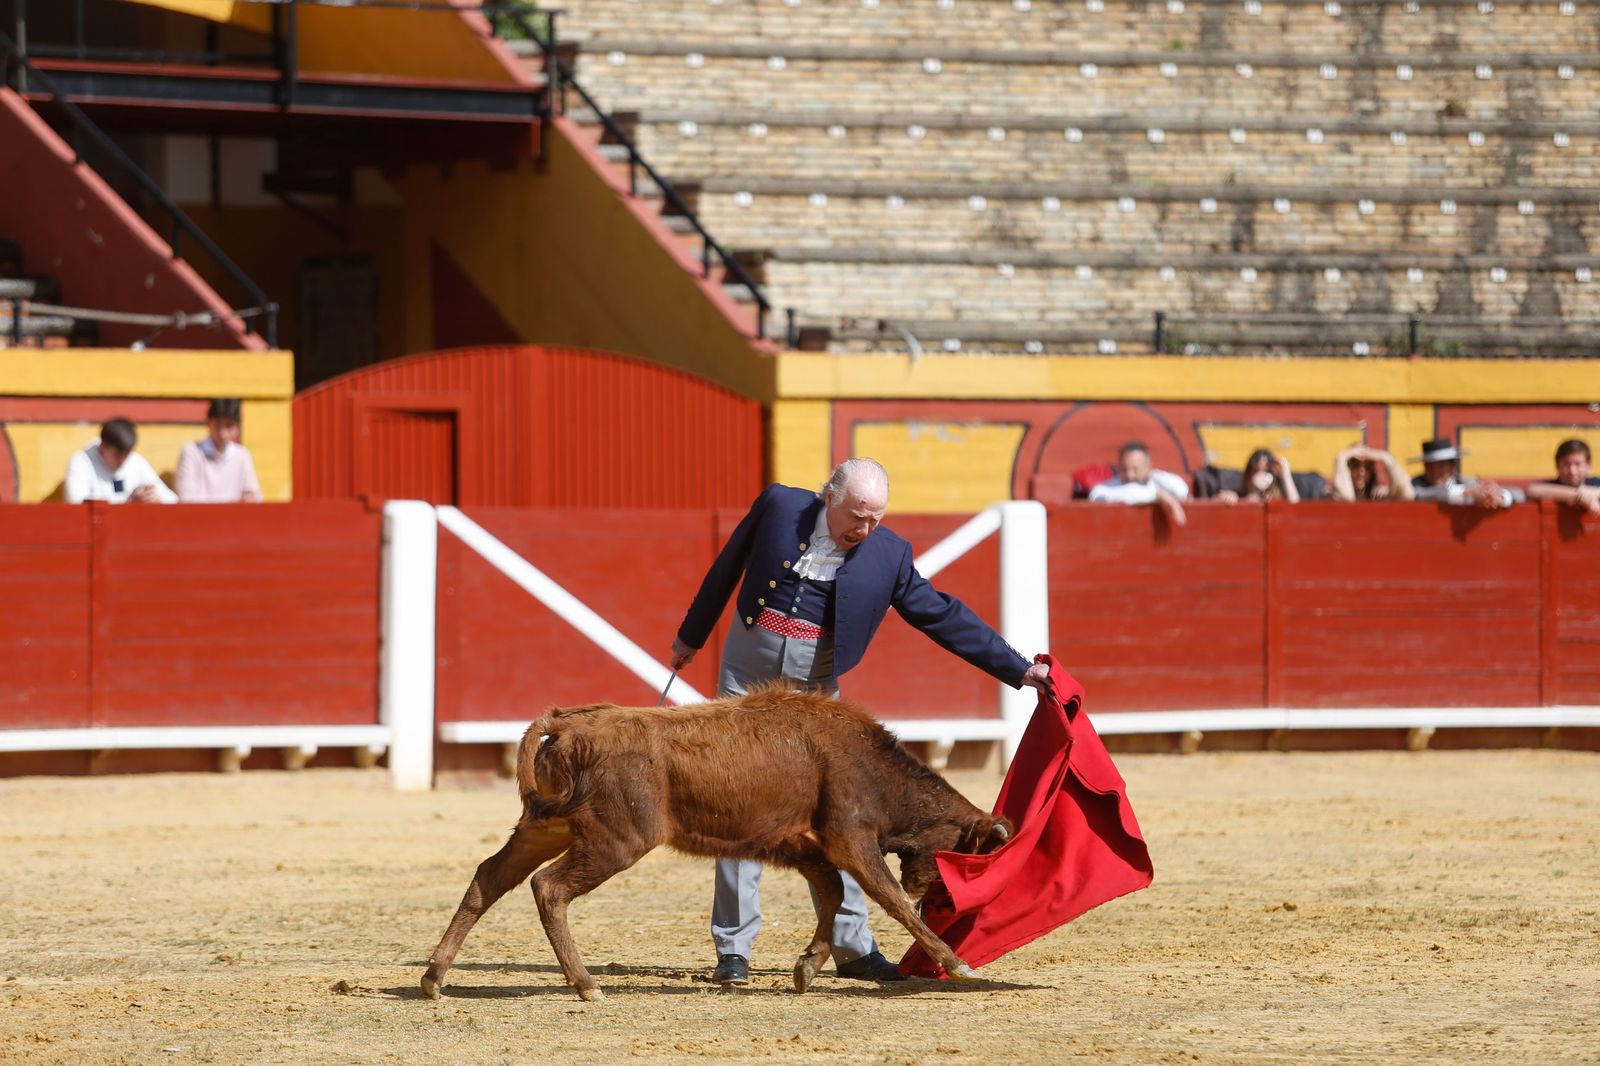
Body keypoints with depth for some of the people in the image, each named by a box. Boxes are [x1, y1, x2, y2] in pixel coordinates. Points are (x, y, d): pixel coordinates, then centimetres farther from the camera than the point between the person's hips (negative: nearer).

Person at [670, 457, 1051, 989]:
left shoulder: (887, 554, -4)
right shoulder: (779, 507, -5)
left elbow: (943, 616, 0)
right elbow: (728, 568, 9)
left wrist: (1019, 670, -4)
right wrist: (692, 635, 19)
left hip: (814, 685, 1)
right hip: (749, 670, -1)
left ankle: (853, 948, 7)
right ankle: (733, 950, 1)